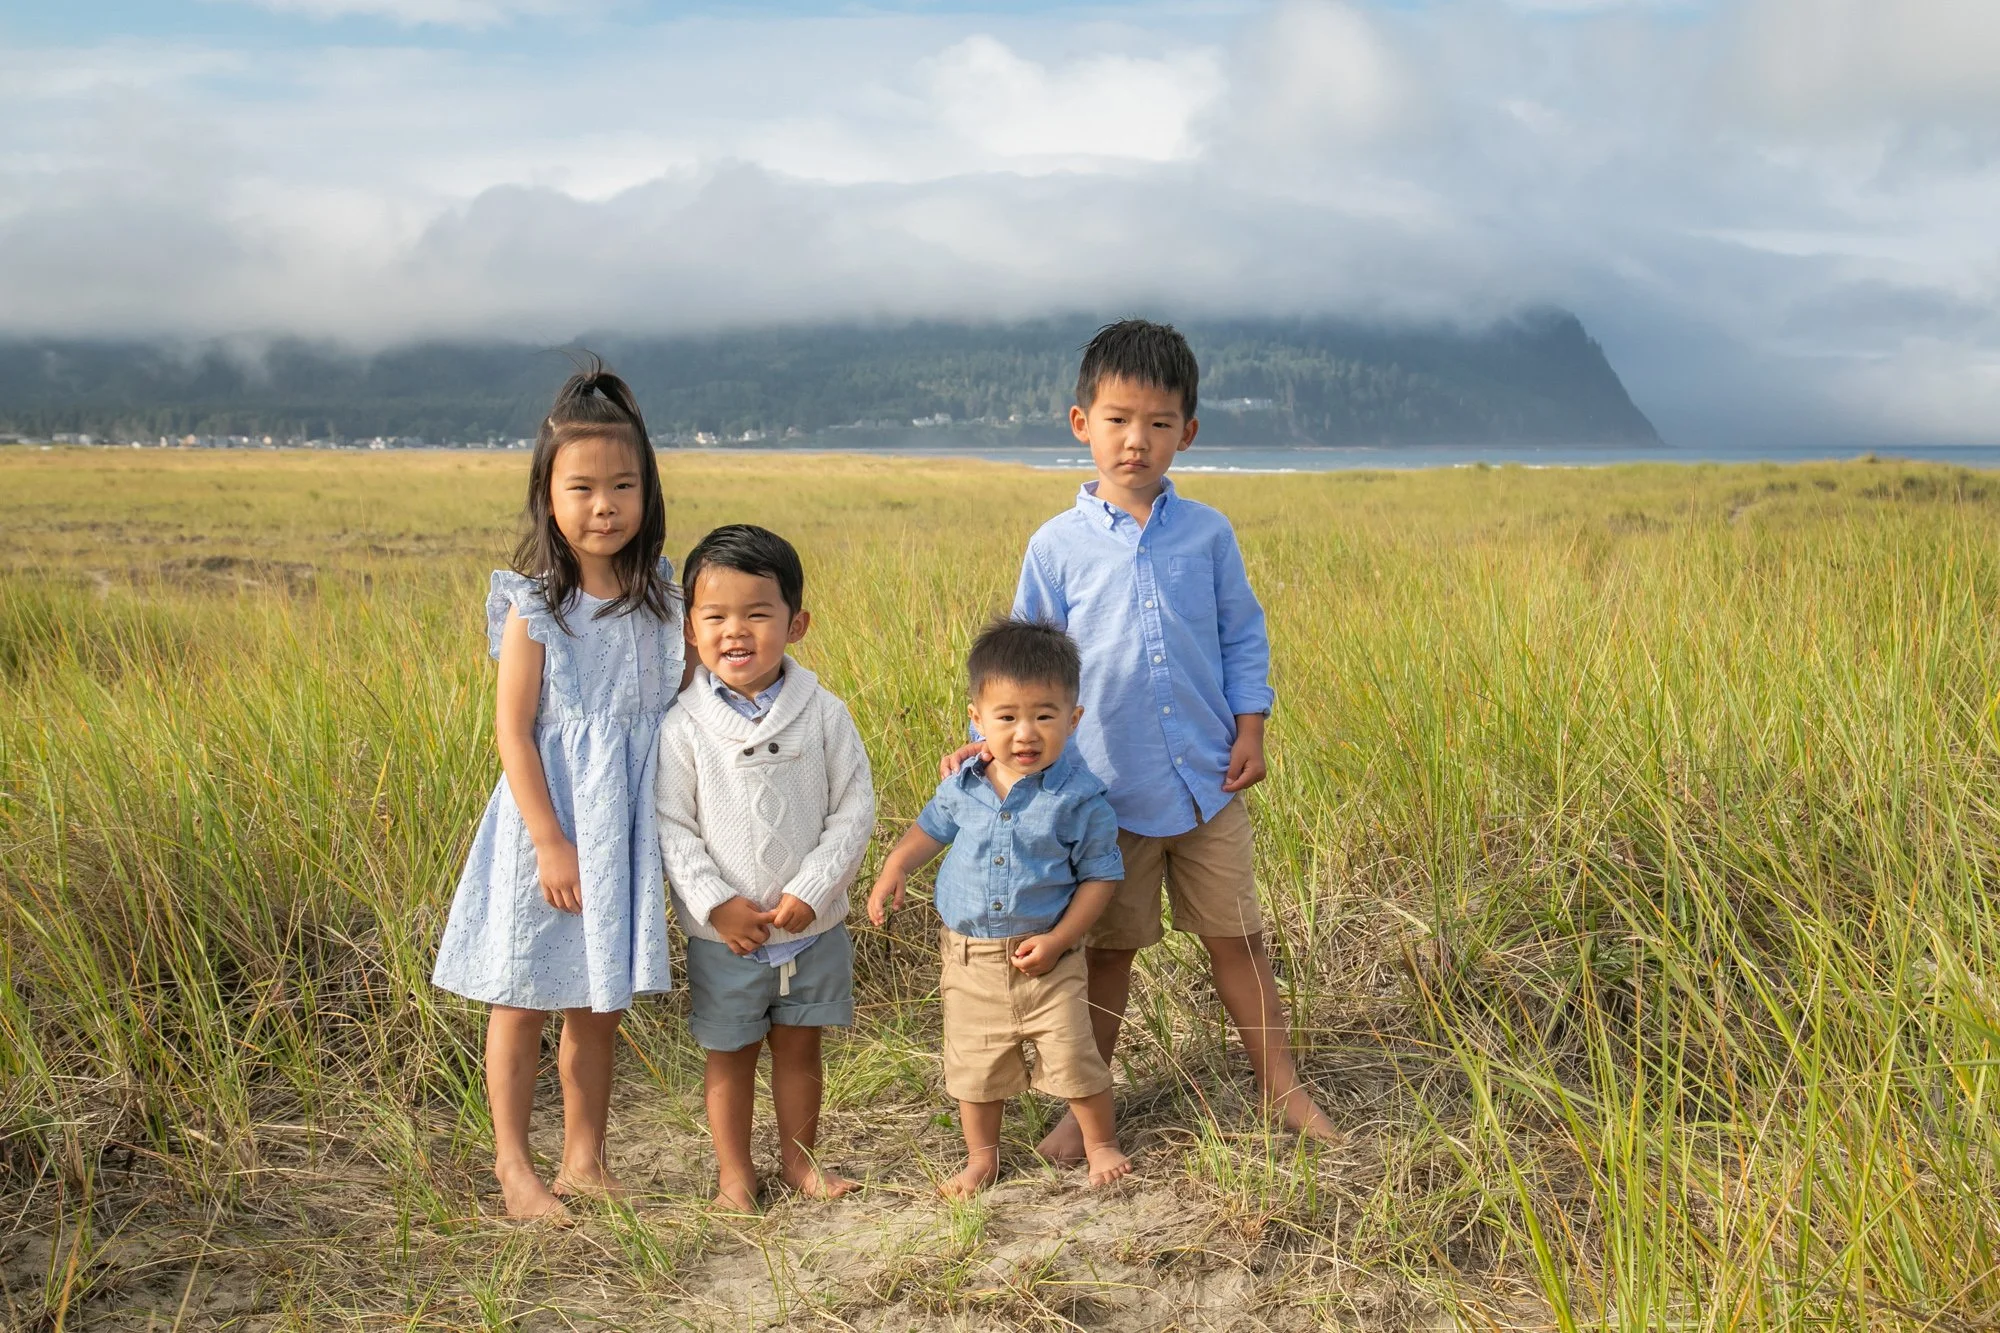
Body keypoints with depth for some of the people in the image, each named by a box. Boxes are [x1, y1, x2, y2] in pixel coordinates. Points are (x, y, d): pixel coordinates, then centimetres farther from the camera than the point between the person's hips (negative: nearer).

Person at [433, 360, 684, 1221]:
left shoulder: (661, 599, 2)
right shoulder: (533, 607, -11)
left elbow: (683, 704, 13)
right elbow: (513, 730, -13)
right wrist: (551, 843, -16)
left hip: (627, 827, 4)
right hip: (550, 823, -4)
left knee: (600, 1005, 14)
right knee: (524, 999, 8)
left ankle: (584, 1159, 28)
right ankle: (513, 1165, 22)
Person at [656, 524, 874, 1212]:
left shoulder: (823, 714, -8)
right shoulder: (684, 726, -10)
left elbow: (855, 808, -6)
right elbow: (671, 827, -8)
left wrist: (810, 891, -14)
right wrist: (716, 903, -16)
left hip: (813, 926, 1)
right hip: (722, 933, -1)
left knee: (799, 1048, 15)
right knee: (730, 1054, 12)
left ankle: (800, 1158, 32)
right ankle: (734, 1172, 28)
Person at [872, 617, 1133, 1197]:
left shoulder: (1079, 796, -15)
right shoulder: (963, 786, -4)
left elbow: (1099, 875, -8)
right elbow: (931, 827, 16)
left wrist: (1057, 939, -16)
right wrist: (894, 870, 1)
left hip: (1045, 957, -3)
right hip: (969, 957, 3)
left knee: (1072, 1057, 1)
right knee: (974, 1064, 13)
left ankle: (1101, 1144, 27)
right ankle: (981, 1158, 34)